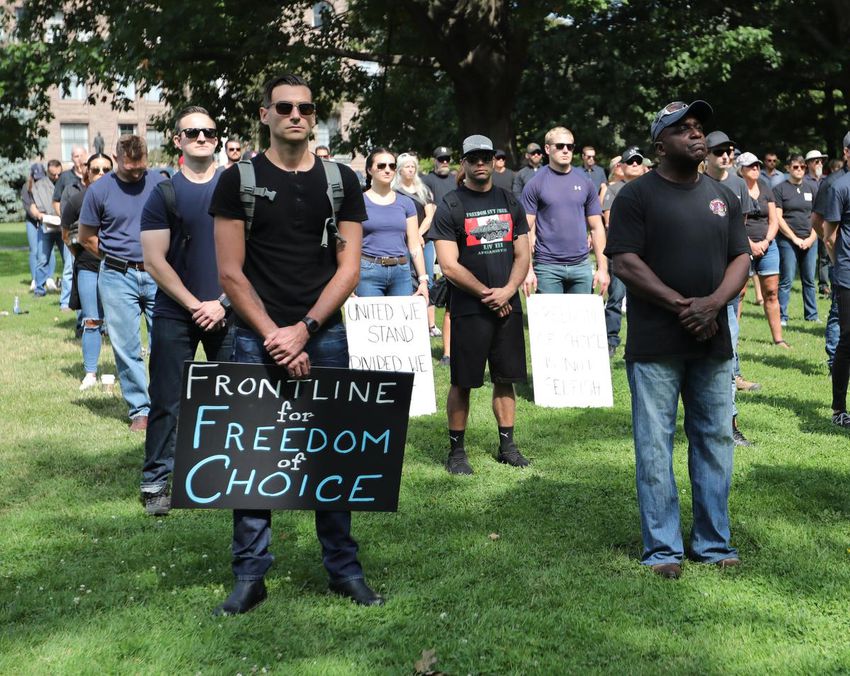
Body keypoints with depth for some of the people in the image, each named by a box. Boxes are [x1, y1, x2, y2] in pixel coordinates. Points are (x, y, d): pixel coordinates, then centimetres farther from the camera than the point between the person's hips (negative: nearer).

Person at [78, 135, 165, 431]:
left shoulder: (161, 183, 2)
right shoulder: (99, 191, 0)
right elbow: (86, 238, 8)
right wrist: (117, 258, 5)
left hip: (158, 275, 0)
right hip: (117, 278, 0)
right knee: (126, 348, 3)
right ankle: (139, 409, 13)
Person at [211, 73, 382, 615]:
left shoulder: (341, 181, 7)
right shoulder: (239, 180, 2)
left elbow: (349, 266, 2)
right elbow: (231, 272, -2)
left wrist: (303, 330, -9)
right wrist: (275, 337, -9)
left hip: (324, 335, 1)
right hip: (257, 338, -1)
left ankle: (344, 567, 16)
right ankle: (250, 575, 10)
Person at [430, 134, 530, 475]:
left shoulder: (510, 202, 11)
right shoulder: (450, 207, -3)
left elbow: (522, 255, 10)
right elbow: (449, 266, -9)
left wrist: (507, 291, -7)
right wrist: (486, 293, -11)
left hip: (508, 306, 4)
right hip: (469, 309, -4)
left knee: (505, 378, 10)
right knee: (463, 382, 1)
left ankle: (507, 445, 20)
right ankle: (456, 450, 11)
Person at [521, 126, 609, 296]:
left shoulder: (585, 182, 8)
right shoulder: (535, 184, -1)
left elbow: (596, 227, 10)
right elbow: (527, 230, -3)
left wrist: (602, 267, 4)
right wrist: (528, 269, -11)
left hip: (582, 265, 3)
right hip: (547, 267, -3)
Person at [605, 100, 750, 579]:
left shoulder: (724, 197, 13)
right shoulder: (637, 195, -3)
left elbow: (742, 258, 9)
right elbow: (625, 263, -10)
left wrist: (714, 302, -11)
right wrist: (681, 305, -16)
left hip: (713, 342, 5)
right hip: (655, 346, -5)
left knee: (716, 442, 10)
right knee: (656, 447, 0)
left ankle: (714, 543, 22)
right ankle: (663, 549, 10)